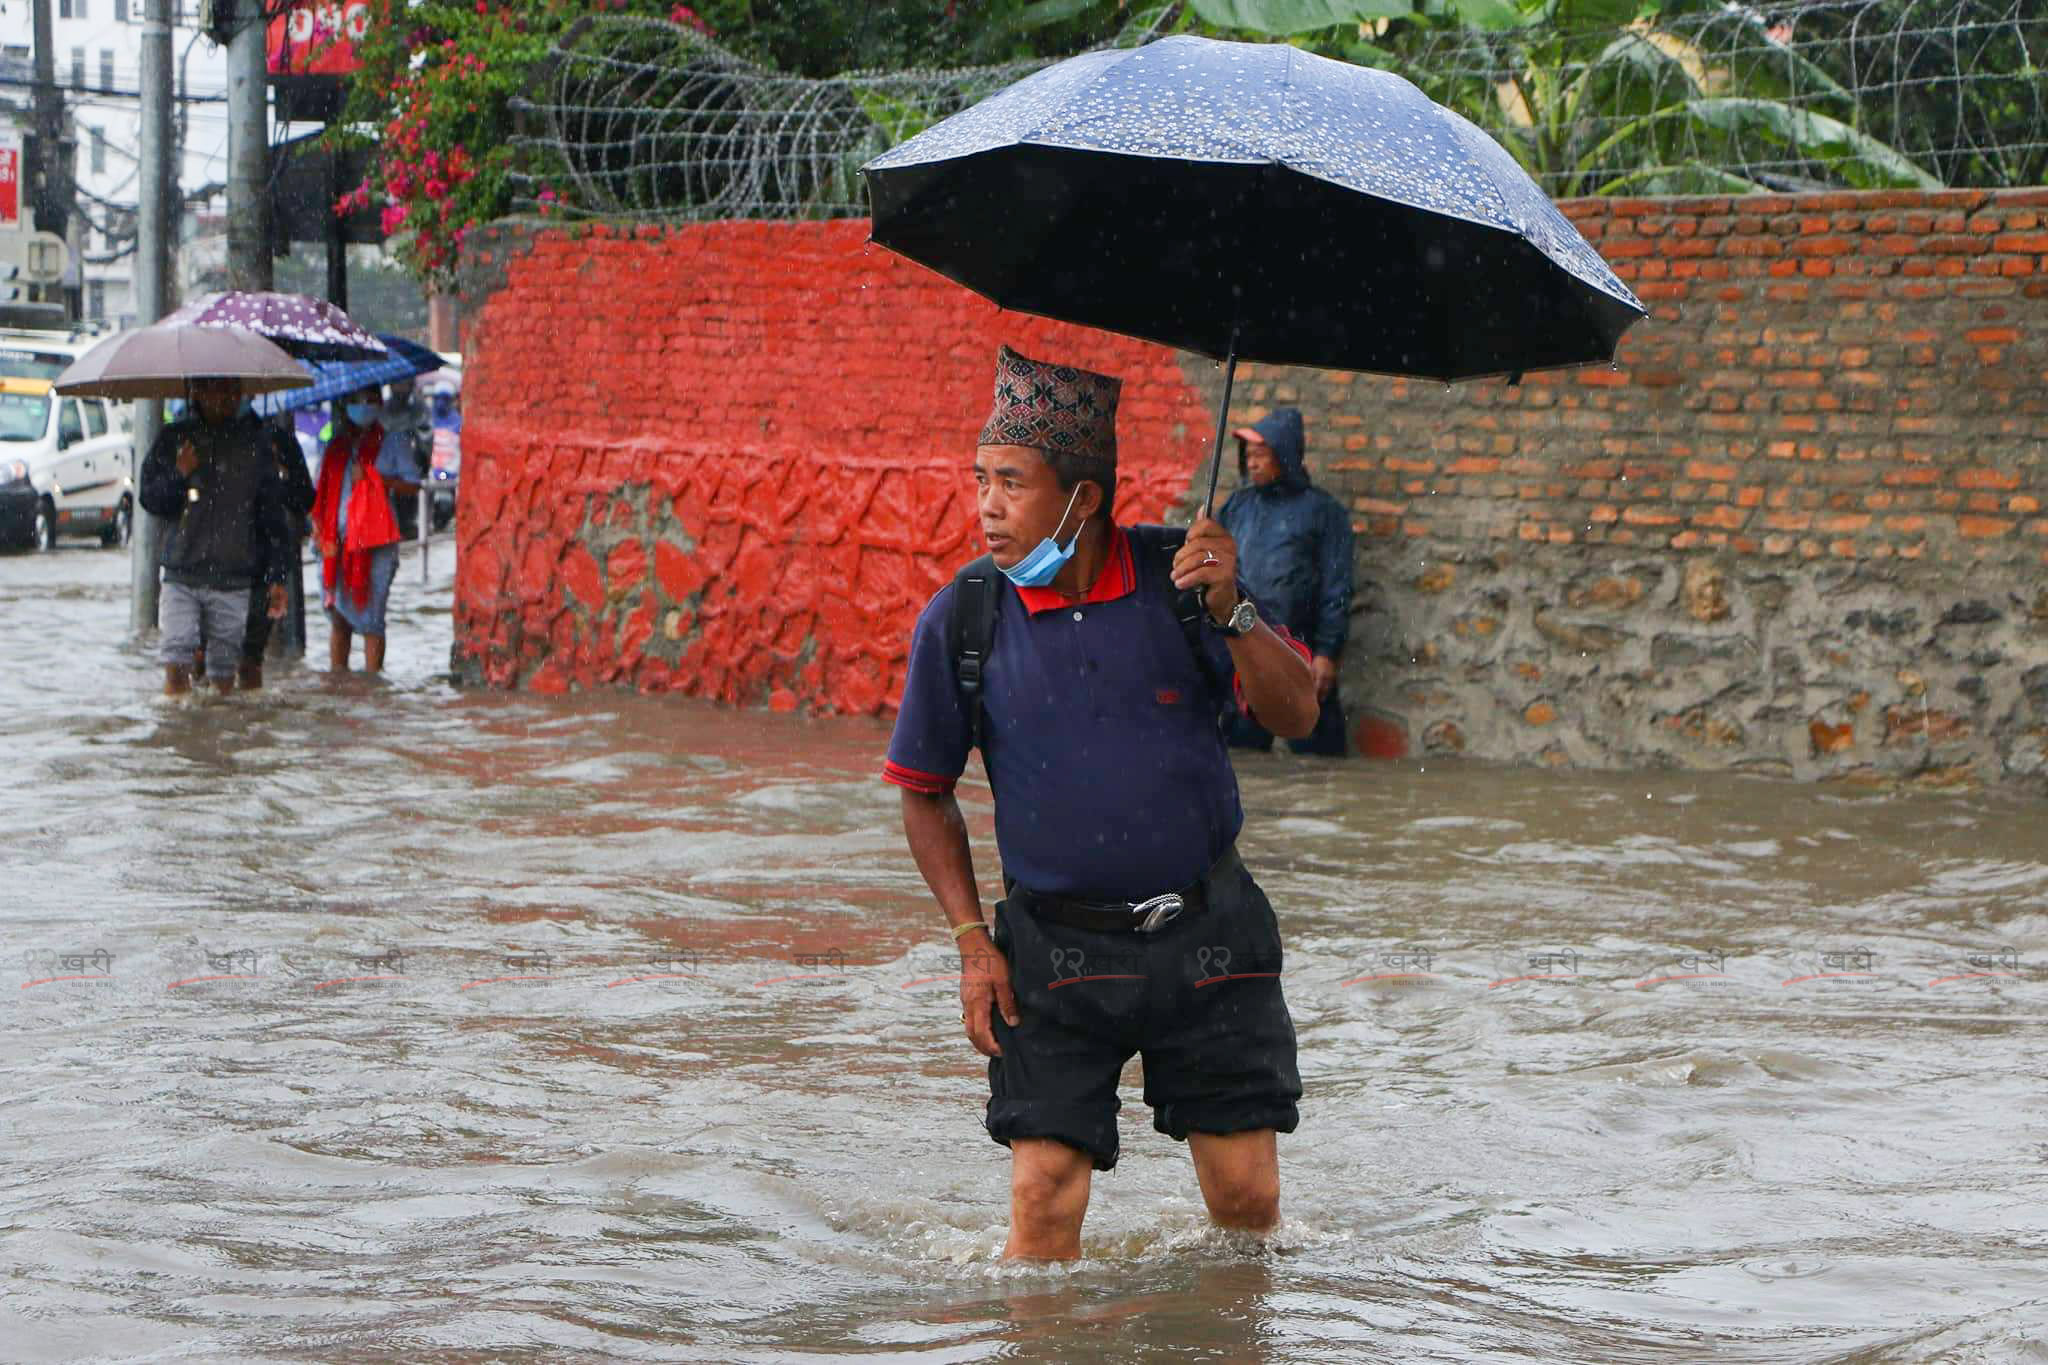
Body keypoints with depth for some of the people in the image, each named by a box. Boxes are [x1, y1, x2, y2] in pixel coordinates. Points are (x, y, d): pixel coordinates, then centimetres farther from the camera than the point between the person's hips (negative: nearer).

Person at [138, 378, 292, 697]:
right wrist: (178, 476, -13)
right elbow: (150, 500, 8)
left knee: (223, 671, 0)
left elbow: (271, 515, 9)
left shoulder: (253, 443, 6)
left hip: (233, 578, 0)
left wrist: (276, 577, 5)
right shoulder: (173, 438, 6)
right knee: (176, 664, -12)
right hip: (181, 576, 0)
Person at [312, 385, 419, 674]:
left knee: (370, 619, -5)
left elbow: (411, 486, 0)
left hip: (376, 541, -4)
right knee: (338, 616, 7)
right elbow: (321, 492, 17)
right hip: (337, 541, 4)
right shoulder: (334, 446, 16)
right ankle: (337, 675, 15)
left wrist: (372, 477, -12)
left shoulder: (393, 441, 6)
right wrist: (318, 524, 1)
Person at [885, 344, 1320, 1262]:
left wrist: (1230, 611, -23)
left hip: (1207, 936, 1)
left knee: (1246, 1199, 4)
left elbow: (1296, 716, -7)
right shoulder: (962, 620, -5)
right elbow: (925, 795, 6)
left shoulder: (1178, 575, -4)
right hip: (1056, 947, -1)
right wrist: (972, 941, -2)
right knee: (1046, 1197, -10)